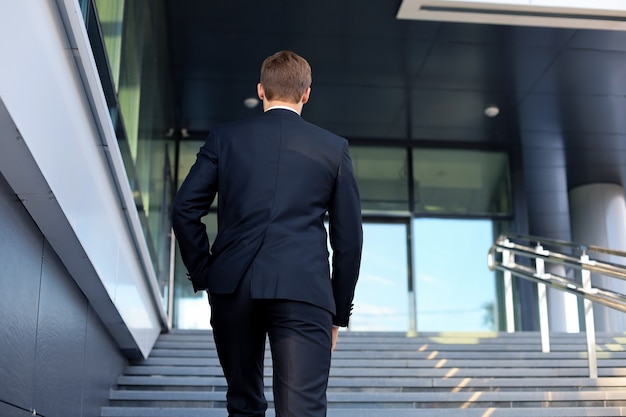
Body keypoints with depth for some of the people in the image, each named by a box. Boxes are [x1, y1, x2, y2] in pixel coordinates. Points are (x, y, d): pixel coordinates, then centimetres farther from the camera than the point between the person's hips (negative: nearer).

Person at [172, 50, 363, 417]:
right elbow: (349, 236, 11)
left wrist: (203, 274, 15)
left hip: (232, 287, 2)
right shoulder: (334, 148, 11)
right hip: (304, 290, -2)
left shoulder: (225, 137, 11)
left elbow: (185, 210, 5)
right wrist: (339, 312, 17)